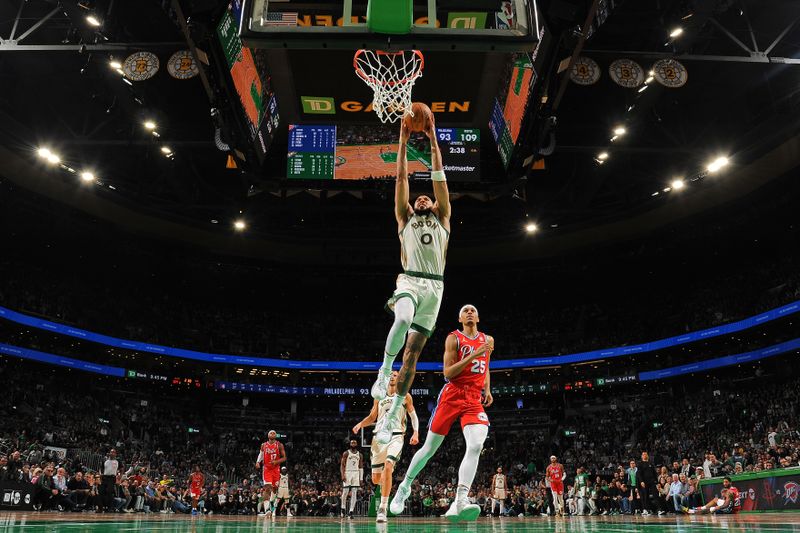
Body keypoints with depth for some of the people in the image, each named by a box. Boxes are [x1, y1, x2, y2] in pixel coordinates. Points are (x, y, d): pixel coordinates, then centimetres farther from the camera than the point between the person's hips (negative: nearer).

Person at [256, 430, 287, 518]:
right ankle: (268, 508, -15)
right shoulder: (264, 445, 1)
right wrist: (258, 462, -6)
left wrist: (276, 461, -21)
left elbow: (284, 458, -5)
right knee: (267, 487, -14)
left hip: (276, 468, 1)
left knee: (274, 488, 11)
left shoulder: (279, 445, -5)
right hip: (266, 468, 0)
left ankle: (272, 503, 34)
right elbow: (260, 455, 14)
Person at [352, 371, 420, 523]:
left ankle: (383, 508, -19)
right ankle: (383, 484, 44)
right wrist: (360, 424, -1)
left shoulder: (405, 396, 7)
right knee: (375, 479, 5)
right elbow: (372, 417, 18)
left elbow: (414, 416, 8)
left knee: (388, 467, -28)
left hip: (396, 436, -3)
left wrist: (416, 433, -8)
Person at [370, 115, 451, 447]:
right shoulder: (405, 218, 21)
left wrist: (433, 140, 14)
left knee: (413, 351, -2)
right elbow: (401, 178, 15)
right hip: (409, 280, -1)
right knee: (403, 320, -37)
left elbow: (438, 177, 17)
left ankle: (394, 413, 1)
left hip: (435, 286, 1)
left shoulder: (442, 219, 22)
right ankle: (384, 371, -20)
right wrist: (403, 141, 12)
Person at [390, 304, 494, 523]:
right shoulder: (454, 338, -2)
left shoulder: (488, 340, 13)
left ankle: (459, 503, -28)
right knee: (429, 449, 5)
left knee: (476, 445, -24)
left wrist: (487, 389, 14)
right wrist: (474, 354, -20)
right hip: (452, 395, -3)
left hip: (474, 399, 3)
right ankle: (405, 485, 30)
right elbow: (447, 373, -12)